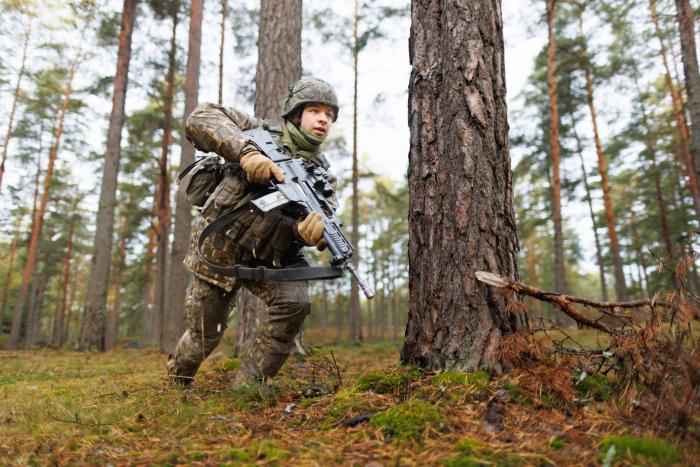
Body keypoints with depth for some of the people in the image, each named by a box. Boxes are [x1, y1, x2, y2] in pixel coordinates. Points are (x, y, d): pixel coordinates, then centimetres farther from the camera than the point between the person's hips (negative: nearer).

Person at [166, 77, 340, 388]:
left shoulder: (320, 172, -2)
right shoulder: (264, 132, -11)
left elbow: (306, 225, -12)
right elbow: (199, 119, -20)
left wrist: (312, 230, -38)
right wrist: (245, 151, -36)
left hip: (270, 258, 3)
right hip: (220, 250, -2)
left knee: (295, 301, -26)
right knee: (203, 339, 7)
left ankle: (246, 387, -9)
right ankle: (177, 384, 44)